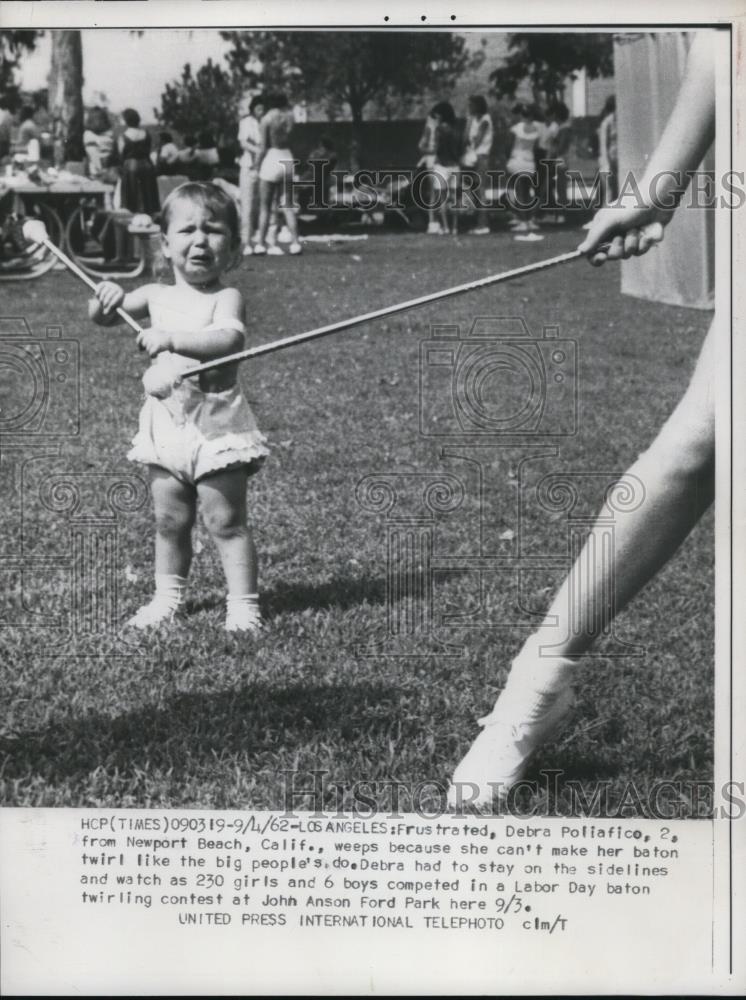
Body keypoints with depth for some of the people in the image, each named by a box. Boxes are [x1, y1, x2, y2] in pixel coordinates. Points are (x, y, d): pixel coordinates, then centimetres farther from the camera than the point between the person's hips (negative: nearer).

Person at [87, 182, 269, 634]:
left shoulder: (226, 298, -9)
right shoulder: (157, 296, 7)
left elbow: (227, 340, -30)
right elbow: (103, 318, 16)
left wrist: (172, 338, -40)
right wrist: (107, 299, -6)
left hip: (216, 426, -5)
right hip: (166, 427, 5)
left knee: (227, 522, 0)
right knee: (169, 521, 15)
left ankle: (244, 605, 7)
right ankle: (168, 597, 29)